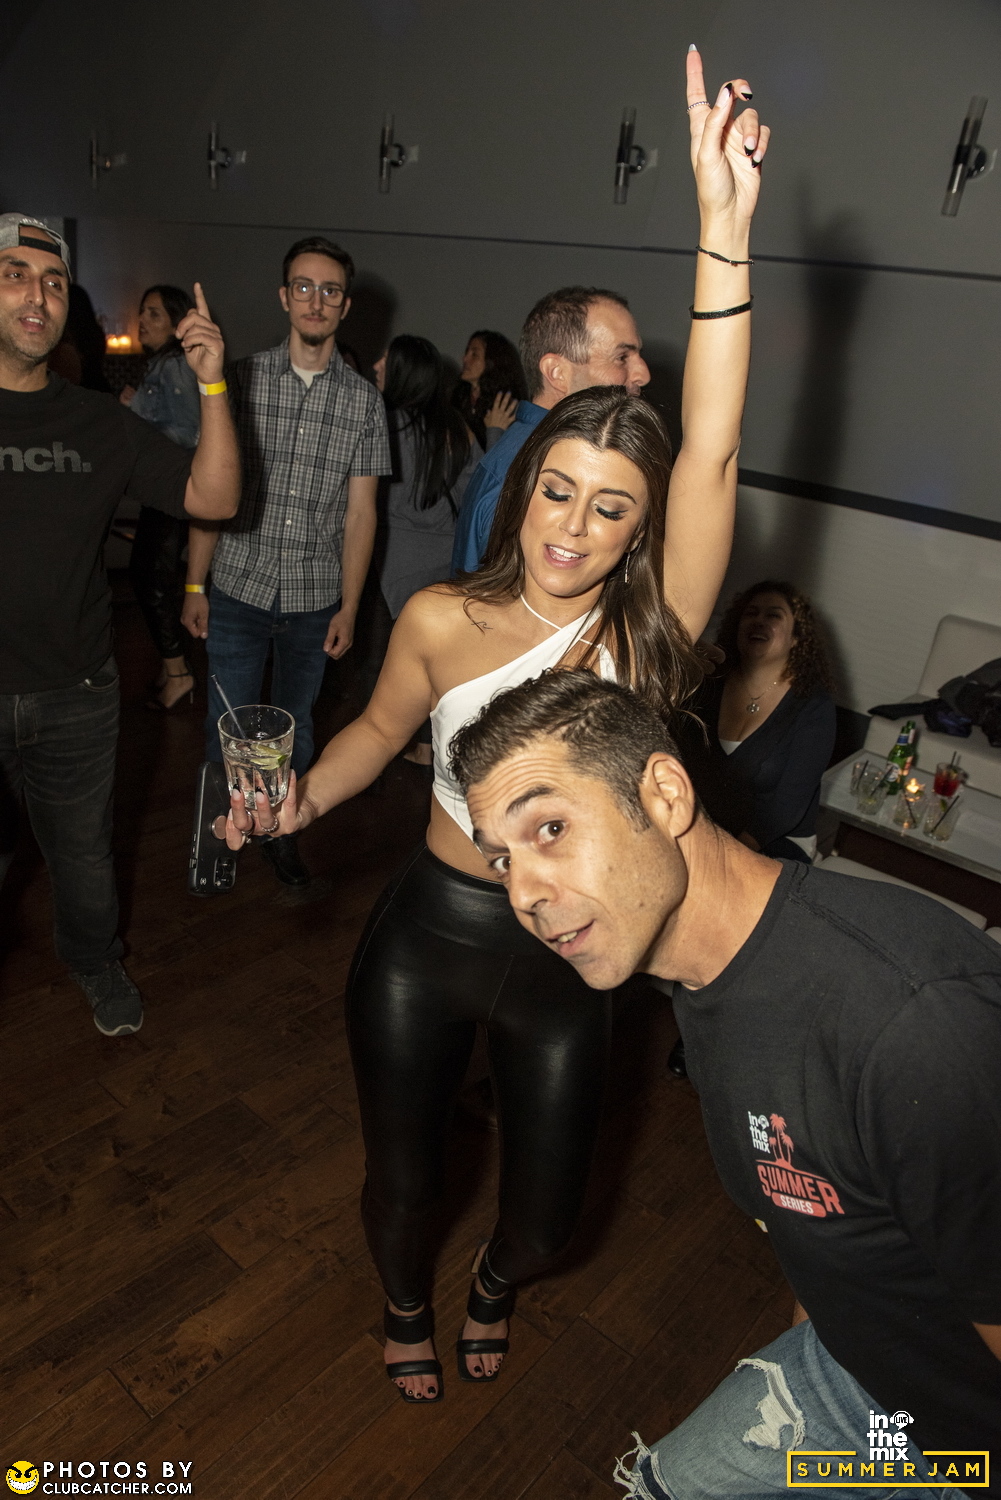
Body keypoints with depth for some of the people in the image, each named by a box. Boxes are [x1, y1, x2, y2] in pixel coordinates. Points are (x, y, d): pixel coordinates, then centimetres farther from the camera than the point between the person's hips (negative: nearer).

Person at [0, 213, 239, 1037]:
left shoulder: (101, 423, 2)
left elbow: (215, 498, -4)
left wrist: (213, 384, -13)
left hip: (75, 697, 2)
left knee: (84, 853, 19)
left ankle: (99, 966, 45)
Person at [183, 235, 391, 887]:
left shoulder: (364, 400, 2)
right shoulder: (243, 379, 0)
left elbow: (360, 511, 2)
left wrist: (348, 607, -2)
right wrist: (194, 586, -2)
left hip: (315, 598, 1)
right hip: (238, 589, 0)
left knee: (295, 723, 13)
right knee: (228, 724, 5)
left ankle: (282, 830, 32)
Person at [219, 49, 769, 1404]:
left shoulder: (649, 630, -15)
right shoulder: (441, 619, -11)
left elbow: (712, 453, -27)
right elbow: (382, 728, 8)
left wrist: (726, 227, -33)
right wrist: (299, 801, -9)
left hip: (565, 963, 0)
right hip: (426, 938, 0)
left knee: (545, 1215, 19)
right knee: (402, 1181, 19)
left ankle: (495, 1285, 60)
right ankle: (407, 1302, 59)